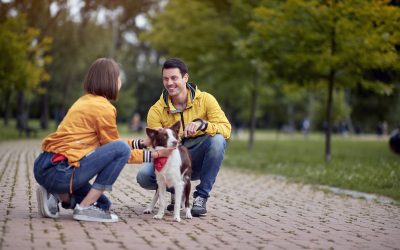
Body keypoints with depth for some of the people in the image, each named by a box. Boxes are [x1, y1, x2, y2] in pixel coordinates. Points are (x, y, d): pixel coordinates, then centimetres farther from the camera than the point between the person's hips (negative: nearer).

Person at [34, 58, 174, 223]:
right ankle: (85, 208, -12)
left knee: (103, 204, 22)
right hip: (59, 171, -10)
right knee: (122, 148, -15)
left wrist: (142, 143, 20)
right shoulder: (103, 108, -12)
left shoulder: (85, 101, 16)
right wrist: (153, 155, 2)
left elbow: (107, 143, 19)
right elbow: (117, 149, -3)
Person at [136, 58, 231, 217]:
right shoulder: (156, 111, -7)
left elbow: (226, 129, -18)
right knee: (143, 175, -28)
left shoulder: (205, 99, -9)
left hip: (198, 161, 0)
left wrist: (202, 124, -36)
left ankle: (201, 197, -19)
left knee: (217, 139, -32)